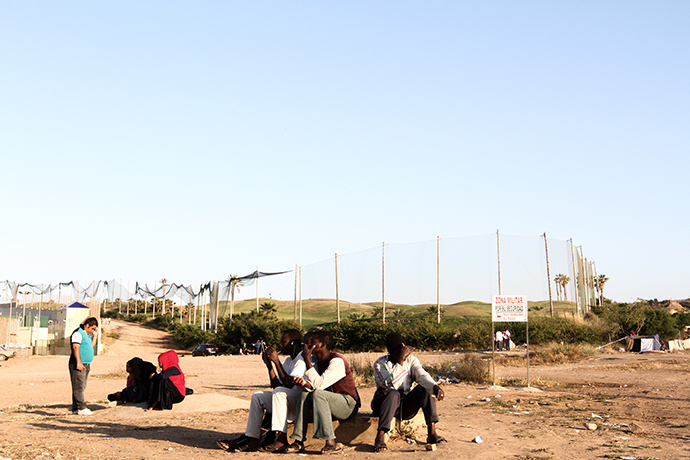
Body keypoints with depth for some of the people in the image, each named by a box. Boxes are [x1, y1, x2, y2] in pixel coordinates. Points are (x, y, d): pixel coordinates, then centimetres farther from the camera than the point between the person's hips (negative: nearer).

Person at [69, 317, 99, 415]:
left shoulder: (88, 335, 22)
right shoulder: (78, 333, -8)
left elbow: (91, 347, 26)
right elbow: (75, 347, -17)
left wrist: (95, 336, 18)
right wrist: (79, 362, -23)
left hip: (86, 365, 10)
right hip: (78, 365, -10)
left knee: (82, 387, 9)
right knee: (78, 387, -9)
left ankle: (75, 409, 11)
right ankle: (81, 408, -12)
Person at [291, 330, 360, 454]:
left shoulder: (337, 360, -18)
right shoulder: (319, 361, 9)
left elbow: (319, 384, -26)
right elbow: (314, 386, 1)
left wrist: (307, 359, -22)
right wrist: (305, 383, -23)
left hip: (348, 404, -8)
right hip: (332, 405, 8)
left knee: (318, 394, -30)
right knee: (305, 395, -12)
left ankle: (331, 443, -33)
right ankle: (299, 442, -16)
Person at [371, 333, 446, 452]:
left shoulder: (411, 360, 2)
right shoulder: (380, 364, -9)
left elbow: (422, 375, -16)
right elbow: (391, 385, -25)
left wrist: (435, 387, -37)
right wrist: (400, 361, -29)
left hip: (406, 406, 4)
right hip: (384, 404, -3)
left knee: (423, 388, -21)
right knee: (393, 394, -35)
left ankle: (432, 433, -27)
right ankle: (380, 437, -42)